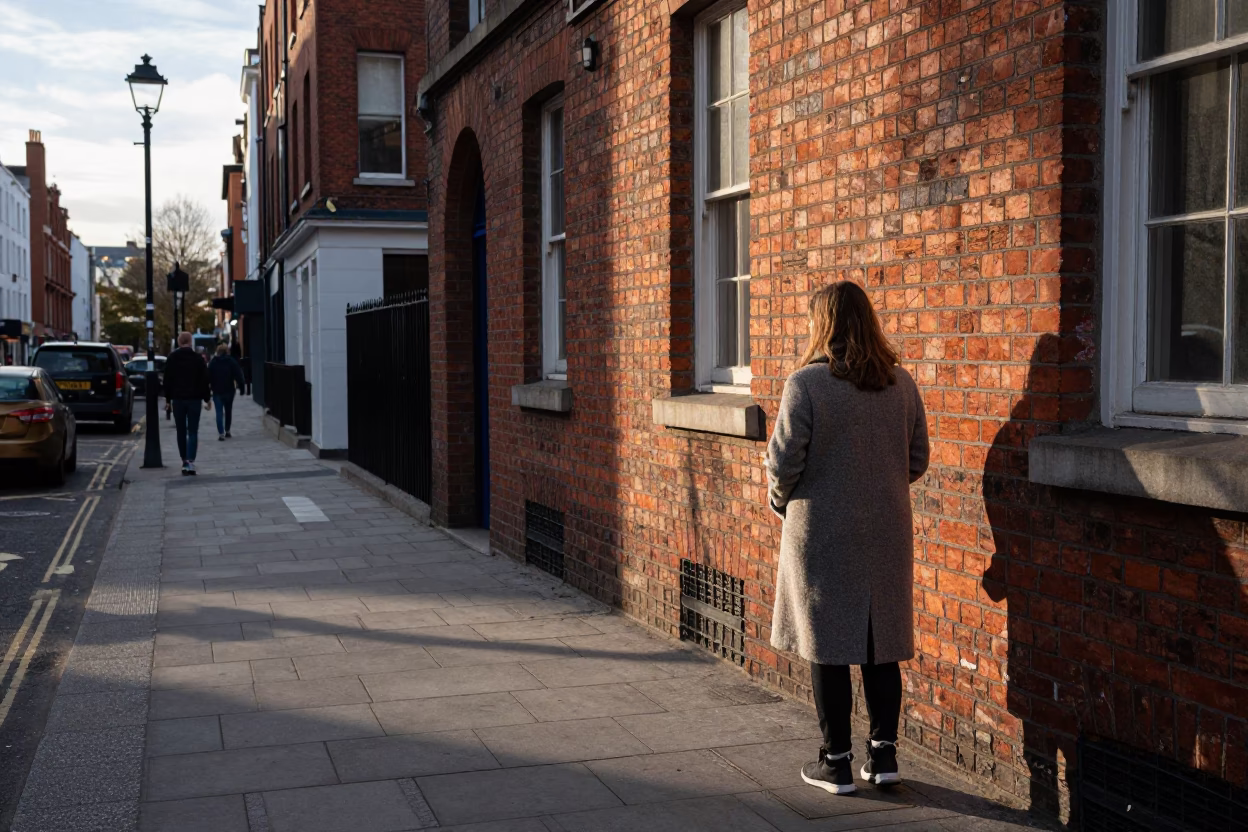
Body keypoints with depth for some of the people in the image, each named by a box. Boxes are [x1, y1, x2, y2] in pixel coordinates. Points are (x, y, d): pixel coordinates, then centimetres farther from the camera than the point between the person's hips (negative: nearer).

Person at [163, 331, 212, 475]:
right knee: (193, 432, -2)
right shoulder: (198, 358, -2)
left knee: (181, 432, 10)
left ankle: (185, 461, 13)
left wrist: (168, 399, 10)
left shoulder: (171, 359, 2)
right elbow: (204, 381, -1)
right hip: (194, 399, -1)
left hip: (178, 399, 1)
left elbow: (167, 381, 4)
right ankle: (190, 462, -16)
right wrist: (207, 398, 5)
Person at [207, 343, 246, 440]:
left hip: (217, 391, -1)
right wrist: (241, 385, -2)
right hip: (229, 391, 1)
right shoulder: (232, 362, -2)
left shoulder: (212, 362, -1)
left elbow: (209, 377, -2)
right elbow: (238, 375, -7)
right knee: (228, 411, 18)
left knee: (219, 412, -3)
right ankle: (227, 430, 25)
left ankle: (221, 433, -14)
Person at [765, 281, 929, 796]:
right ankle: (883, 754, 21)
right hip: (887, 532, 5)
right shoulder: (901, 383, 2)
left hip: (822, 532, -4)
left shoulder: (806, 383, -13)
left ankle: (836, 762, 14)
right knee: (881, 644, 13)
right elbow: (917, 460, 8)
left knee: (827, 644, 6)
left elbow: (783, 460, -13)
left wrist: (781, 501, 7)